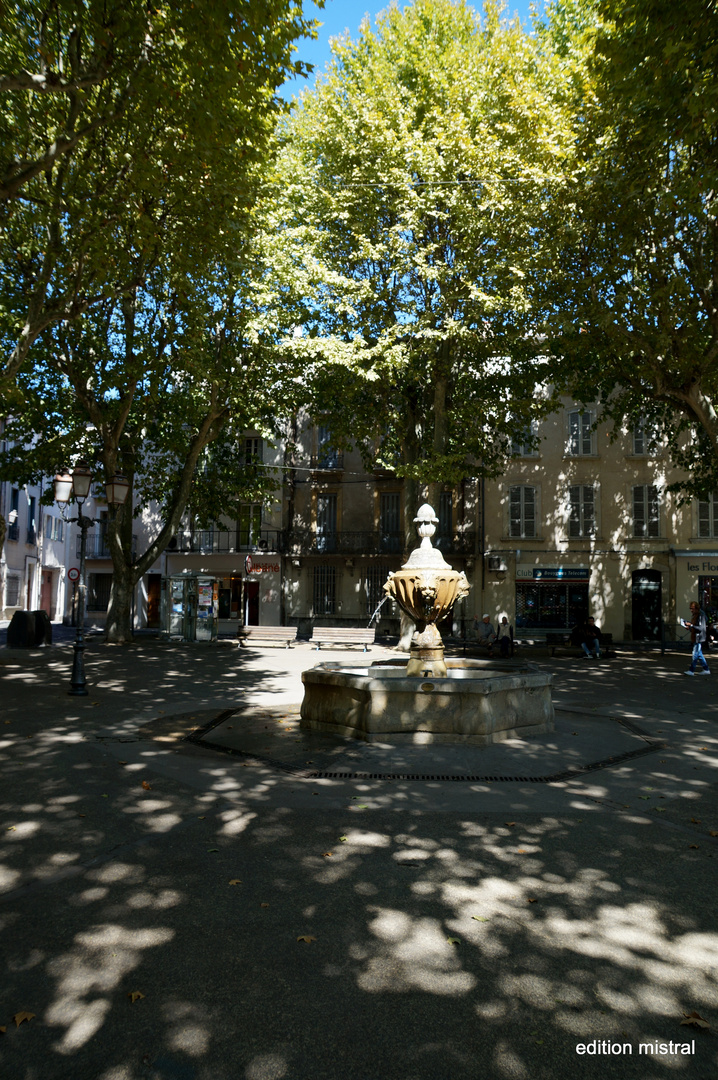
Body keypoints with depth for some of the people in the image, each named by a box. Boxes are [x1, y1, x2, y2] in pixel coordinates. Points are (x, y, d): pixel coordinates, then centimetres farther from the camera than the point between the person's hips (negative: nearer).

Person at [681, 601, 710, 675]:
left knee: (695, 654, -6)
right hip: (695, 638, 10)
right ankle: (706, 670, 21)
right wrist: (689, 627, 4)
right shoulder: (693, 615, 14)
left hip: (699, 638, -10)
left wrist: (691, 625, -25)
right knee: (699, 654, 13)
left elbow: (701, 628, -22)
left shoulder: (700, 616, -15)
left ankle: (691, 670, -2)